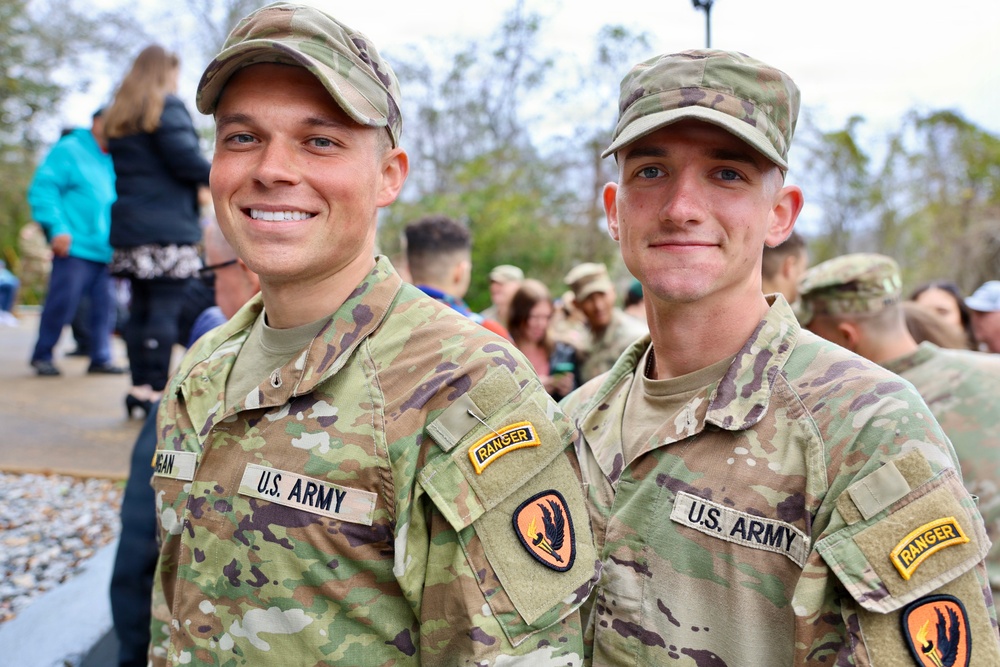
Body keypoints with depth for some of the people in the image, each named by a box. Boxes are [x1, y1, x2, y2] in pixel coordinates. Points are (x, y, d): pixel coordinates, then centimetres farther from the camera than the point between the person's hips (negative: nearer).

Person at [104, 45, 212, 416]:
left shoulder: (120, 115, 21)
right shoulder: (167, 106, -4)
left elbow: (123, 166, 19)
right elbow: (185, 159, -14)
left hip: (130, 225, 8)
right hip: (168, 226, -8)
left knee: (140, 308, 11)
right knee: (167, 309, -8)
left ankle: (139, 387, 14)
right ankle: (155, 391, -9)